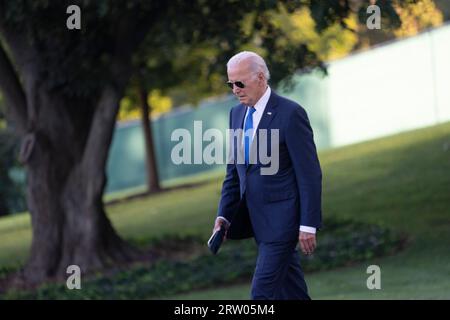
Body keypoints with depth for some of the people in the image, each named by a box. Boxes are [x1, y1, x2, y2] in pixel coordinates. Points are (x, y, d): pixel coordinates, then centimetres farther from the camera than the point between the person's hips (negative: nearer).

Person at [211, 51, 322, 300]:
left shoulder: (290, 113, -13)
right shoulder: (237, 114, 10)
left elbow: (310, 174, -13)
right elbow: (233, 171, 17)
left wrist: (308, 225, -16)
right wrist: (224, 215, 7)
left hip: (282, 218, -7)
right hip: (257, 220, 8)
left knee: (263, 291, -11)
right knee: (290, 291, 14)